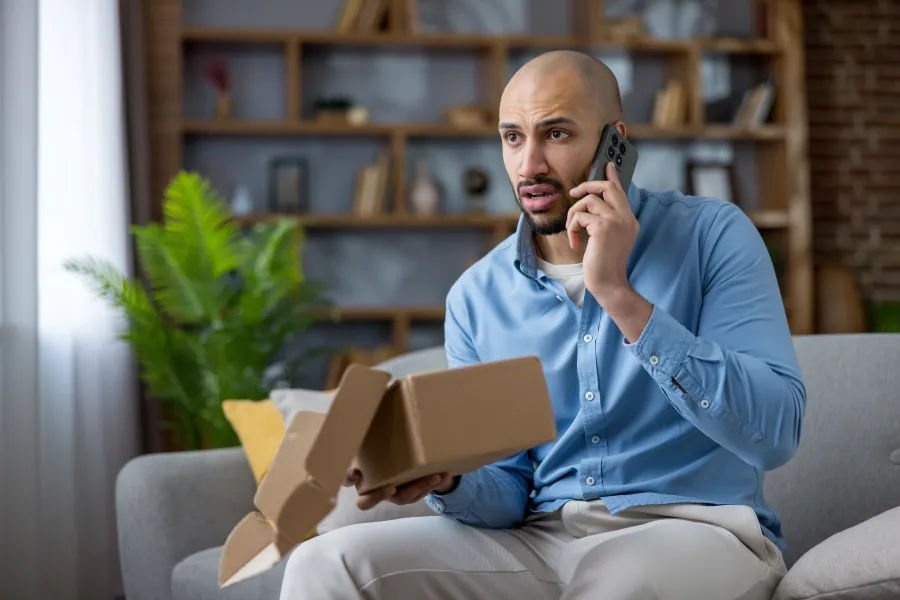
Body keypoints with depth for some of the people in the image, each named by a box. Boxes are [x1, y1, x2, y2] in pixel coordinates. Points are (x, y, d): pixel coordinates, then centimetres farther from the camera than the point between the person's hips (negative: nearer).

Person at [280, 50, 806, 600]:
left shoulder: (711, 235, -5)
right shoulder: (477, 297, 6)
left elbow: (775, 434, -16)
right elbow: (508, 493, 7)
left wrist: (620, 296, -21)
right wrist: (443, 478, -17)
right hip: (539, 538, 3)